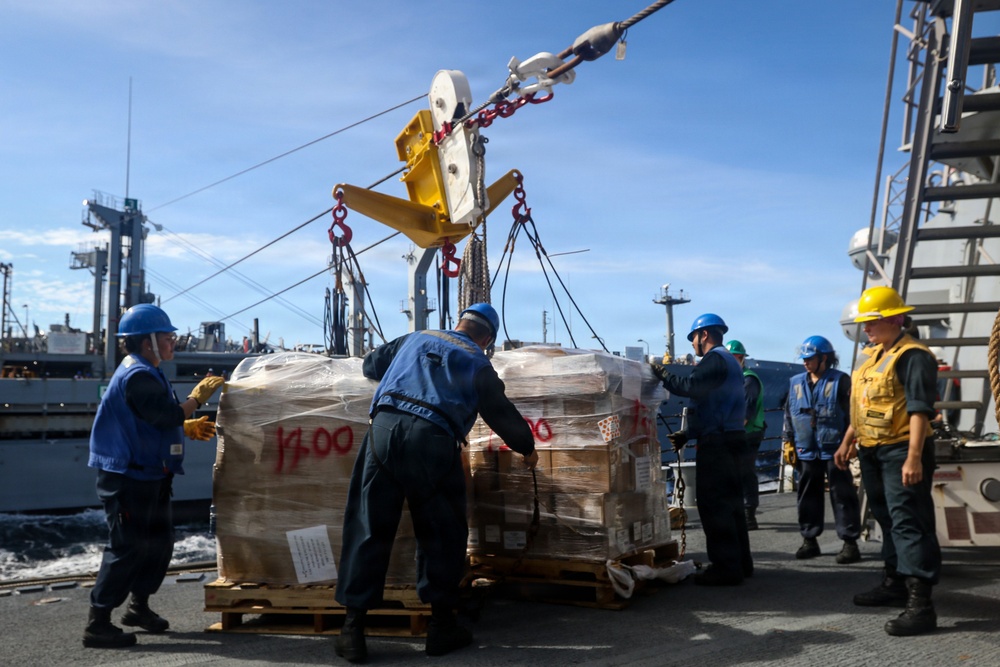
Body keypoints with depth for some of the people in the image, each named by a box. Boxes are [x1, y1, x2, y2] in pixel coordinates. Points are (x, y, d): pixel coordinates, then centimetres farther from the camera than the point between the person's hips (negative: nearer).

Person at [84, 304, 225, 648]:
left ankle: (139, 606, 31)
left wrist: (189, 428, 12)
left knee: (159, 542, 17)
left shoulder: (143, 374, 17)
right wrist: (198, 396, -13)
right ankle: (98, 623, -1)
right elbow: (168, 415, -26)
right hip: (130, 478, -11)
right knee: (126, 547, -8)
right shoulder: (137, 376, -18)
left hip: (148, 476, 11)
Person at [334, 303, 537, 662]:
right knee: (443, 534, 12)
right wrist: (527, 448, 38)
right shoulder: (478, 364, 16)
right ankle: (441, 625, 18)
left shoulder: (414, 339, 25)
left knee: (369, 529, 6)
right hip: (432, 442, -3)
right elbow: (503, 415, 20)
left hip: (384, 428, 3)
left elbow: (370, 365, 36)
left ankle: (353, 628, 7)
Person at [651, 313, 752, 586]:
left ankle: (726, 566, -7)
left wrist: (662, 374, -11)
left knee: (714, 504, -8)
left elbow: (689, 387, -25)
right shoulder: (729, 361, 22)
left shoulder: (714, 360, -11)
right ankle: (739, 562, 21)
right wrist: (688, 434, 21)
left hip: (716, 442, -10)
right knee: (730, 502, 15)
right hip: (731, 438, 10)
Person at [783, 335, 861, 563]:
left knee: (842, 497, -2)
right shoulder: (796, 383, 12)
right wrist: (788, 442, 11)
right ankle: (809, 540, 20)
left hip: (834, 450, -5)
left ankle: (850, 542, 3)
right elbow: (788, 415, 16)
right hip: (806, 451, 5)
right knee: (808, 496, 10)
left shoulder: (840, 381, -3)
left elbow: (851, 414, -5)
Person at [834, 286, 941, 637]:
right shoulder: (873, 357, 16)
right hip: (872, 452, 10)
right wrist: (847, 442, 22)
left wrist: (914, 457, -26)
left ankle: (920, 604, -11)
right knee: (888, 519, 18)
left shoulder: (912, 356, -14)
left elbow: (920, 410, -21)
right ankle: (894, 584, 31)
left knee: (909, 522, -11)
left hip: (902, 451, -10)